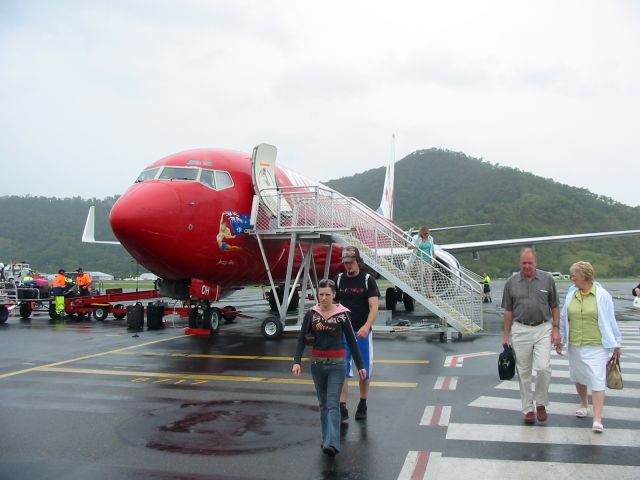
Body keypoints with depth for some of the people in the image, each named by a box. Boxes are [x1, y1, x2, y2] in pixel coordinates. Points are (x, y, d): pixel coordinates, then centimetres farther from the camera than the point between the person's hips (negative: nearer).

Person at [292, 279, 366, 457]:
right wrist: (297, 361, -14)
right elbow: (302, 339, -1)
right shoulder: (311, 314, -1)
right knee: (323, 404, 12)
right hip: (317, 363, 3)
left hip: (337, 364, -3)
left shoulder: (342, 314, -5)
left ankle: (332, 444, -16)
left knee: (332, 404, -10)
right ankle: (327, 439, 22)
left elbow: (351, 341, 1)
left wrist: (360, 366, 4)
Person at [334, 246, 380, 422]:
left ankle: (362, 405, 27)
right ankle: (342, 408, 1)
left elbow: (374, 307, -14)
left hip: (362, 332, -1)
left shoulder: (368, 280, -6)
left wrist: (366, 326, -29)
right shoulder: (339, 280, 4)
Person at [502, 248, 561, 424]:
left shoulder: (547, 279, 1)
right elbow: (508, 311, 7)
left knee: (543, 367, -12)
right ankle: (528, 409, 18)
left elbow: (554, 307, 7)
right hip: (520, 330, 1)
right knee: (524, 372, 6)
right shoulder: (511, 282, 2)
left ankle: (541, 403, 12)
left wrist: (556, 328, -1)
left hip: (543, 329, -1)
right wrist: (506, 335, 5)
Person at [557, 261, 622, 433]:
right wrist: (560, 339, 13)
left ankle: (597, 420, -8)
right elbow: (564, 318, 11)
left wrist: (615, 344, 1)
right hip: (575, 345, 5)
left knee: (597, 381, -8)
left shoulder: (602, 295, -7)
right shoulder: (571, 294, 4)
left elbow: (610, 321, -2)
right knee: (578, 377, 16)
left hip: (596, 346, -4)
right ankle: (584, 404, 40)